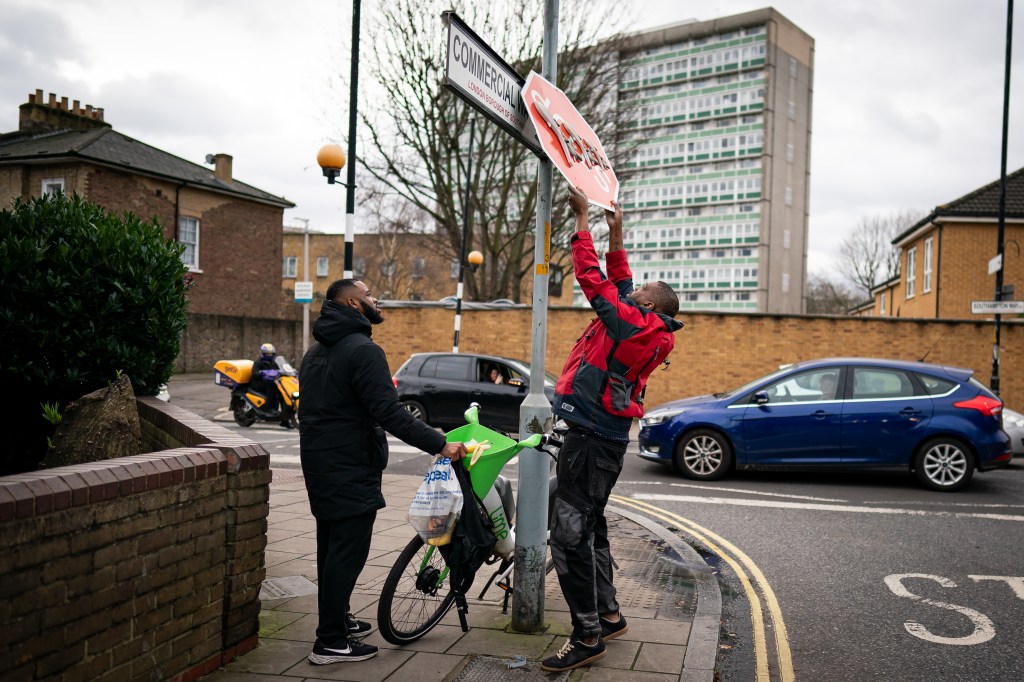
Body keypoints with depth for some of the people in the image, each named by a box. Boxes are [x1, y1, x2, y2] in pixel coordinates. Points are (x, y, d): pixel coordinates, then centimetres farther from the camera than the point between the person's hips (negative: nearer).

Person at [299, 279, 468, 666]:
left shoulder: (317, 351, 15)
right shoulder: (362, 350, -18)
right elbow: (389, 413, -25)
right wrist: (440, 444, -23)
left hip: (320, 466, 10)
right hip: (350, 471, -10)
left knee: (331, 546, 18)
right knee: (348, 552, -3)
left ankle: (337, 620, 31)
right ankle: (331, 642, 3)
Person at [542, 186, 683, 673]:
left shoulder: (632, 324, -15)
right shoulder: (642, 332, 11)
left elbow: (592, 277, -13)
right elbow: (617, 283, 23)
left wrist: (582, 216, -5)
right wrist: (615, 235, 22)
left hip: (591, 441, -10)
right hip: (605, 438, 10)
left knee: (569, 536, -7)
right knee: (588, 529, 20)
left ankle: (587, 636, 1)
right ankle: (608, 616, 31)